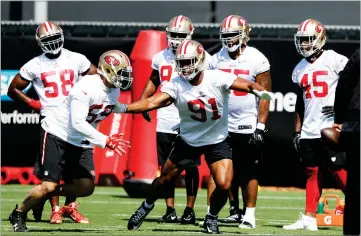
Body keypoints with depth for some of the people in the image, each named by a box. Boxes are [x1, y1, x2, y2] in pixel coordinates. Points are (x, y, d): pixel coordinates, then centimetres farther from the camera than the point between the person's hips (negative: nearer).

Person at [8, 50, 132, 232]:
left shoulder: (114, 91, -2)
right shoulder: (87, 87, -27)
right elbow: (78, 123, -33)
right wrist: (105, 141, -36)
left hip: (81, 142, 8)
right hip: (57, 134, -8)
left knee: (86, 187, -6)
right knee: (49, 185, -12)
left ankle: (46, 193, 17)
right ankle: (18, 214, 13)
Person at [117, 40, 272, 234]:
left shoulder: (217, 79, -21)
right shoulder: (176, 85, -17)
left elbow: (247, 85, -28)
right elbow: (152, 102, -26)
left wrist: (259, 91, -51)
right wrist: (124, 108, -40)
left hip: (217, 141, -1)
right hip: (188, 141, 1)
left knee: (224, 185, -14)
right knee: (165, 179, 9)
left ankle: (212, 217, 15)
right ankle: (146, 207, 39)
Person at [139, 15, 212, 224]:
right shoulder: (161, 58, 10)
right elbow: (153, 81, 24)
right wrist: (143, 101, 13)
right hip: (165, 122, 4)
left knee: (191, 167, 2)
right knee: (166, 167, 5)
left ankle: (190, 210, 9)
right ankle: (170, 210, 11)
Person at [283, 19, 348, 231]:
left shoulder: (335, 60, -5)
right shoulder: (300, 68, 14)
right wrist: (298, 130, 18)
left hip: (331, 127, -6)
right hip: (309, 131, 6)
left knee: (340, 171, -8)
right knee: (312, 173, 6)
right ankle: (309, 219, 5)